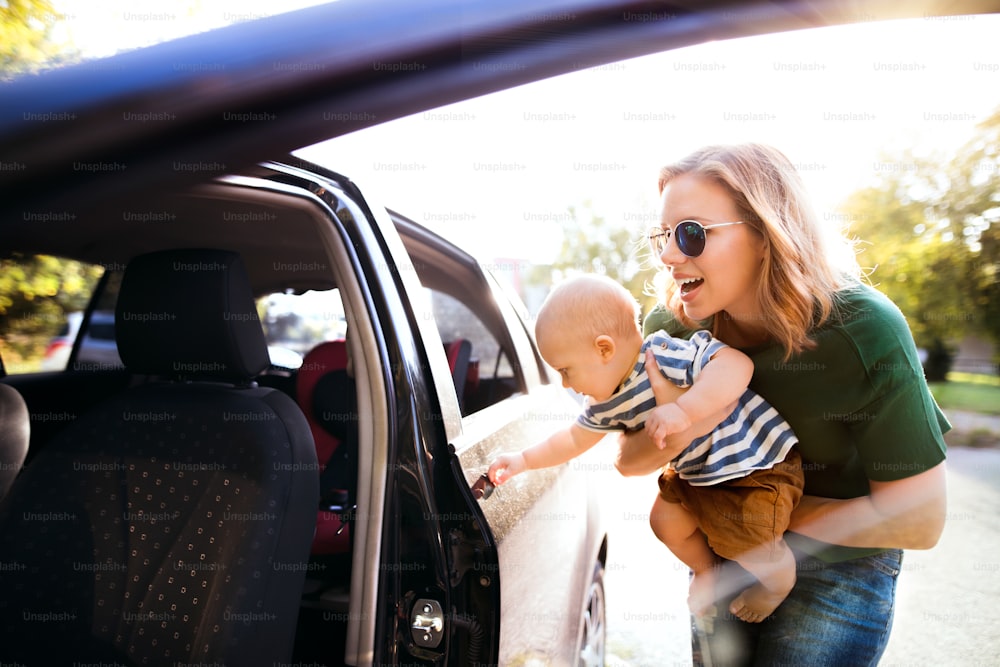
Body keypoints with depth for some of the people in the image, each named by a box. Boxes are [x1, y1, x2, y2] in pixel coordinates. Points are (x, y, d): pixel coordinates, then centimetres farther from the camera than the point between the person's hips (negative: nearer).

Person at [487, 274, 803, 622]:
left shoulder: (663, 354, -32)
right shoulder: (606, 403, -5)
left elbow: (737, 364, -44)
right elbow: (575, 438, 11)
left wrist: (683, 410, -52)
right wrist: (523, 460, 8)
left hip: (757, 464, -8)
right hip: (696, 473, 8)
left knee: (745, 542, -14)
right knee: (667, 520, 8)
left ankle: (780, 580, 22)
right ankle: (706, 569, 40)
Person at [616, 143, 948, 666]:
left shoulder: (863, 330, -27)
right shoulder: (671, 328, -17)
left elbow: (919, 522, -22)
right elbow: (626, 461, -9)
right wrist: (676, 431, -32)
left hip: (837, 568, -3)